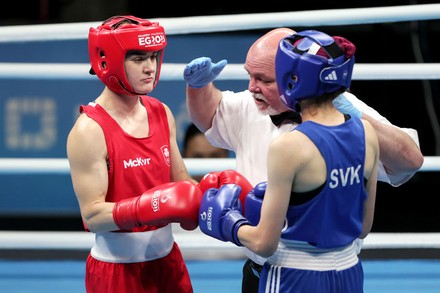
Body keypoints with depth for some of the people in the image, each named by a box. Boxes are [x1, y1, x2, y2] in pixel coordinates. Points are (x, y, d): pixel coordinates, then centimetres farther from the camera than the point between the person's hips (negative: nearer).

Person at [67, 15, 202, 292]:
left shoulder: (162, 113, 3)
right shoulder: (89, 131, -17)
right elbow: (93, 215, -19)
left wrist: (208, 192, -7)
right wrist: (146, 208, -33)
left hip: (167, 259, 6)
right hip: (117, 268, -6)